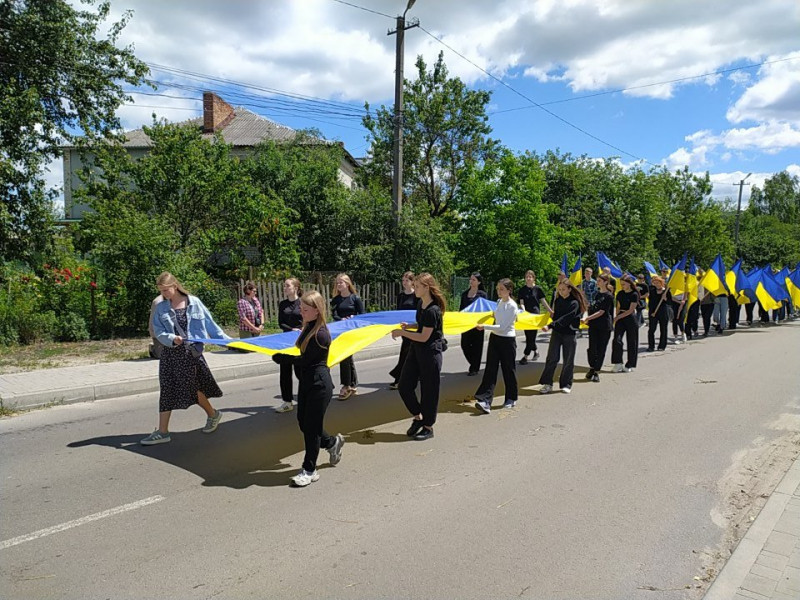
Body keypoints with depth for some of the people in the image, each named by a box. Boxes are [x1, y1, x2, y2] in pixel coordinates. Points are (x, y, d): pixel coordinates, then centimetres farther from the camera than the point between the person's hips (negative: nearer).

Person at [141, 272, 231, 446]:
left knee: (194, 388, 3)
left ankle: (212, 414, 30)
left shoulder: (193, 302, -2)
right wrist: (171, 338, -21)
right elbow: (158, 332, -1)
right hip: (170, 354, 3)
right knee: (167, 391, 5)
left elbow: (209, 324, 2)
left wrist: (226, 340, 2)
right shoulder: (161, 308, 3)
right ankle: (162, 432, 13)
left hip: (191, 352, -3)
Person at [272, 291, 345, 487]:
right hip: (306, 381, 9)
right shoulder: (308, 328, 8)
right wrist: (284, 358, -7)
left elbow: (305, 360, -17)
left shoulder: (321, 334, -20)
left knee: (311, 426, 0)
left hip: (319, 384, -9)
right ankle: (332, 443, 37)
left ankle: (309, 470, 14)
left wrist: (281, 358, -6)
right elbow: (303, 355, 8)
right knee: (304, 423, 13)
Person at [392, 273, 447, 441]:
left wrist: (402, 332, -15)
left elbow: (424, 337, -21)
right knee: (404, 386, 8)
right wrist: (408, 326, 4)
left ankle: (428, 427, 18)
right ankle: (417, 417, 27)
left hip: (430, 352, -9)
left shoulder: (433, 310, -22)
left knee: (428, 390, 4)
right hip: (416, 350, 9)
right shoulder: (420, 304, 5)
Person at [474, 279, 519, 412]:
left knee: (508, 369, 7)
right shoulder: (499, 302, 6)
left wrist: (484, 327, -23)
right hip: (495, 338, 6)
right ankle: (485, 401, -9)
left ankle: (511, 399, 26)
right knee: (490, 369, -3)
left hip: (507, 340, -6)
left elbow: (503, 327, -21)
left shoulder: (512, 306, -16)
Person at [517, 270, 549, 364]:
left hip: (535, 314, -2)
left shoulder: (537, 289, 0)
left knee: (532, 336, -7)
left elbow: (543, 301, 6)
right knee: (528, 336, 8)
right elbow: (521, 302, -3)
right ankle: (535, 351, 32)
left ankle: (525, 356, -5)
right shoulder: (522, 290, 3)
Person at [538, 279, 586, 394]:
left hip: (569, 334, -4)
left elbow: (564, 319, -24)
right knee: (551, 358, -2)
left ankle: (566, 384, 18)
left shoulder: (574, 303, -14)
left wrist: (550, 326, -30)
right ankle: (547, 384, 2)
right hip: (556, 333, 4)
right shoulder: (558, 301, 5)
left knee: (568, 360, 5)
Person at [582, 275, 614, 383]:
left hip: (604, 326, -5)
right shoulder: (597, 293, 11)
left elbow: (601, 312, -15)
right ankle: (592, 368, 19)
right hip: (593, 325, 5)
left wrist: (587, 318, -19)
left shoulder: (609, 296, -8)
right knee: (592, 348, 2)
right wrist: (588, 319, 3)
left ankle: (597, 372, 9)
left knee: (601, 349, 2)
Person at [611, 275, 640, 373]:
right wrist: (616, 317, 1)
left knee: (631, 342, 3)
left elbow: (631, 310, -12)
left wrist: (618, 317, -17)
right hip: (620, 318, 4)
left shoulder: (634, 294, -7)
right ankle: (618, 363, -5)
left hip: (630, 319, -4)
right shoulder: (620, 294, 10)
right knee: (617, 340, -10)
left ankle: (629, 365, 12)